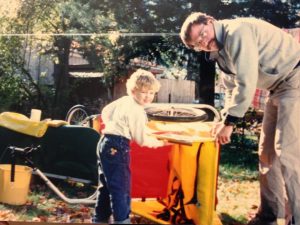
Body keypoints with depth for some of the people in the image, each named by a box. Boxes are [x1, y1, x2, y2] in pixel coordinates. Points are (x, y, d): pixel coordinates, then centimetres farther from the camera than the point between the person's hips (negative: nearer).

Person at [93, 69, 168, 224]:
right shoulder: (137, 111, -13)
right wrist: (160, 142, 4)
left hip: (105, 142, 10)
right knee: (121, 188, -4)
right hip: (117, 147, -10)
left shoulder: (123, 100, 12)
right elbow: (141, 140, -10)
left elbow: (105, 112, 26)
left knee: (107, 186, 19)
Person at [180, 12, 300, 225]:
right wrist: (225, 120, 4)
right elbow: (232, 88, 16)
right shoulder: (219, 51, 9)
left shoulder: (237, 32, -22)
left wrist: (230, 123, -20)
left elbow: (247, 84, -26)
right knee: (267, 151, 11)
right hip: (279, 87, 10)